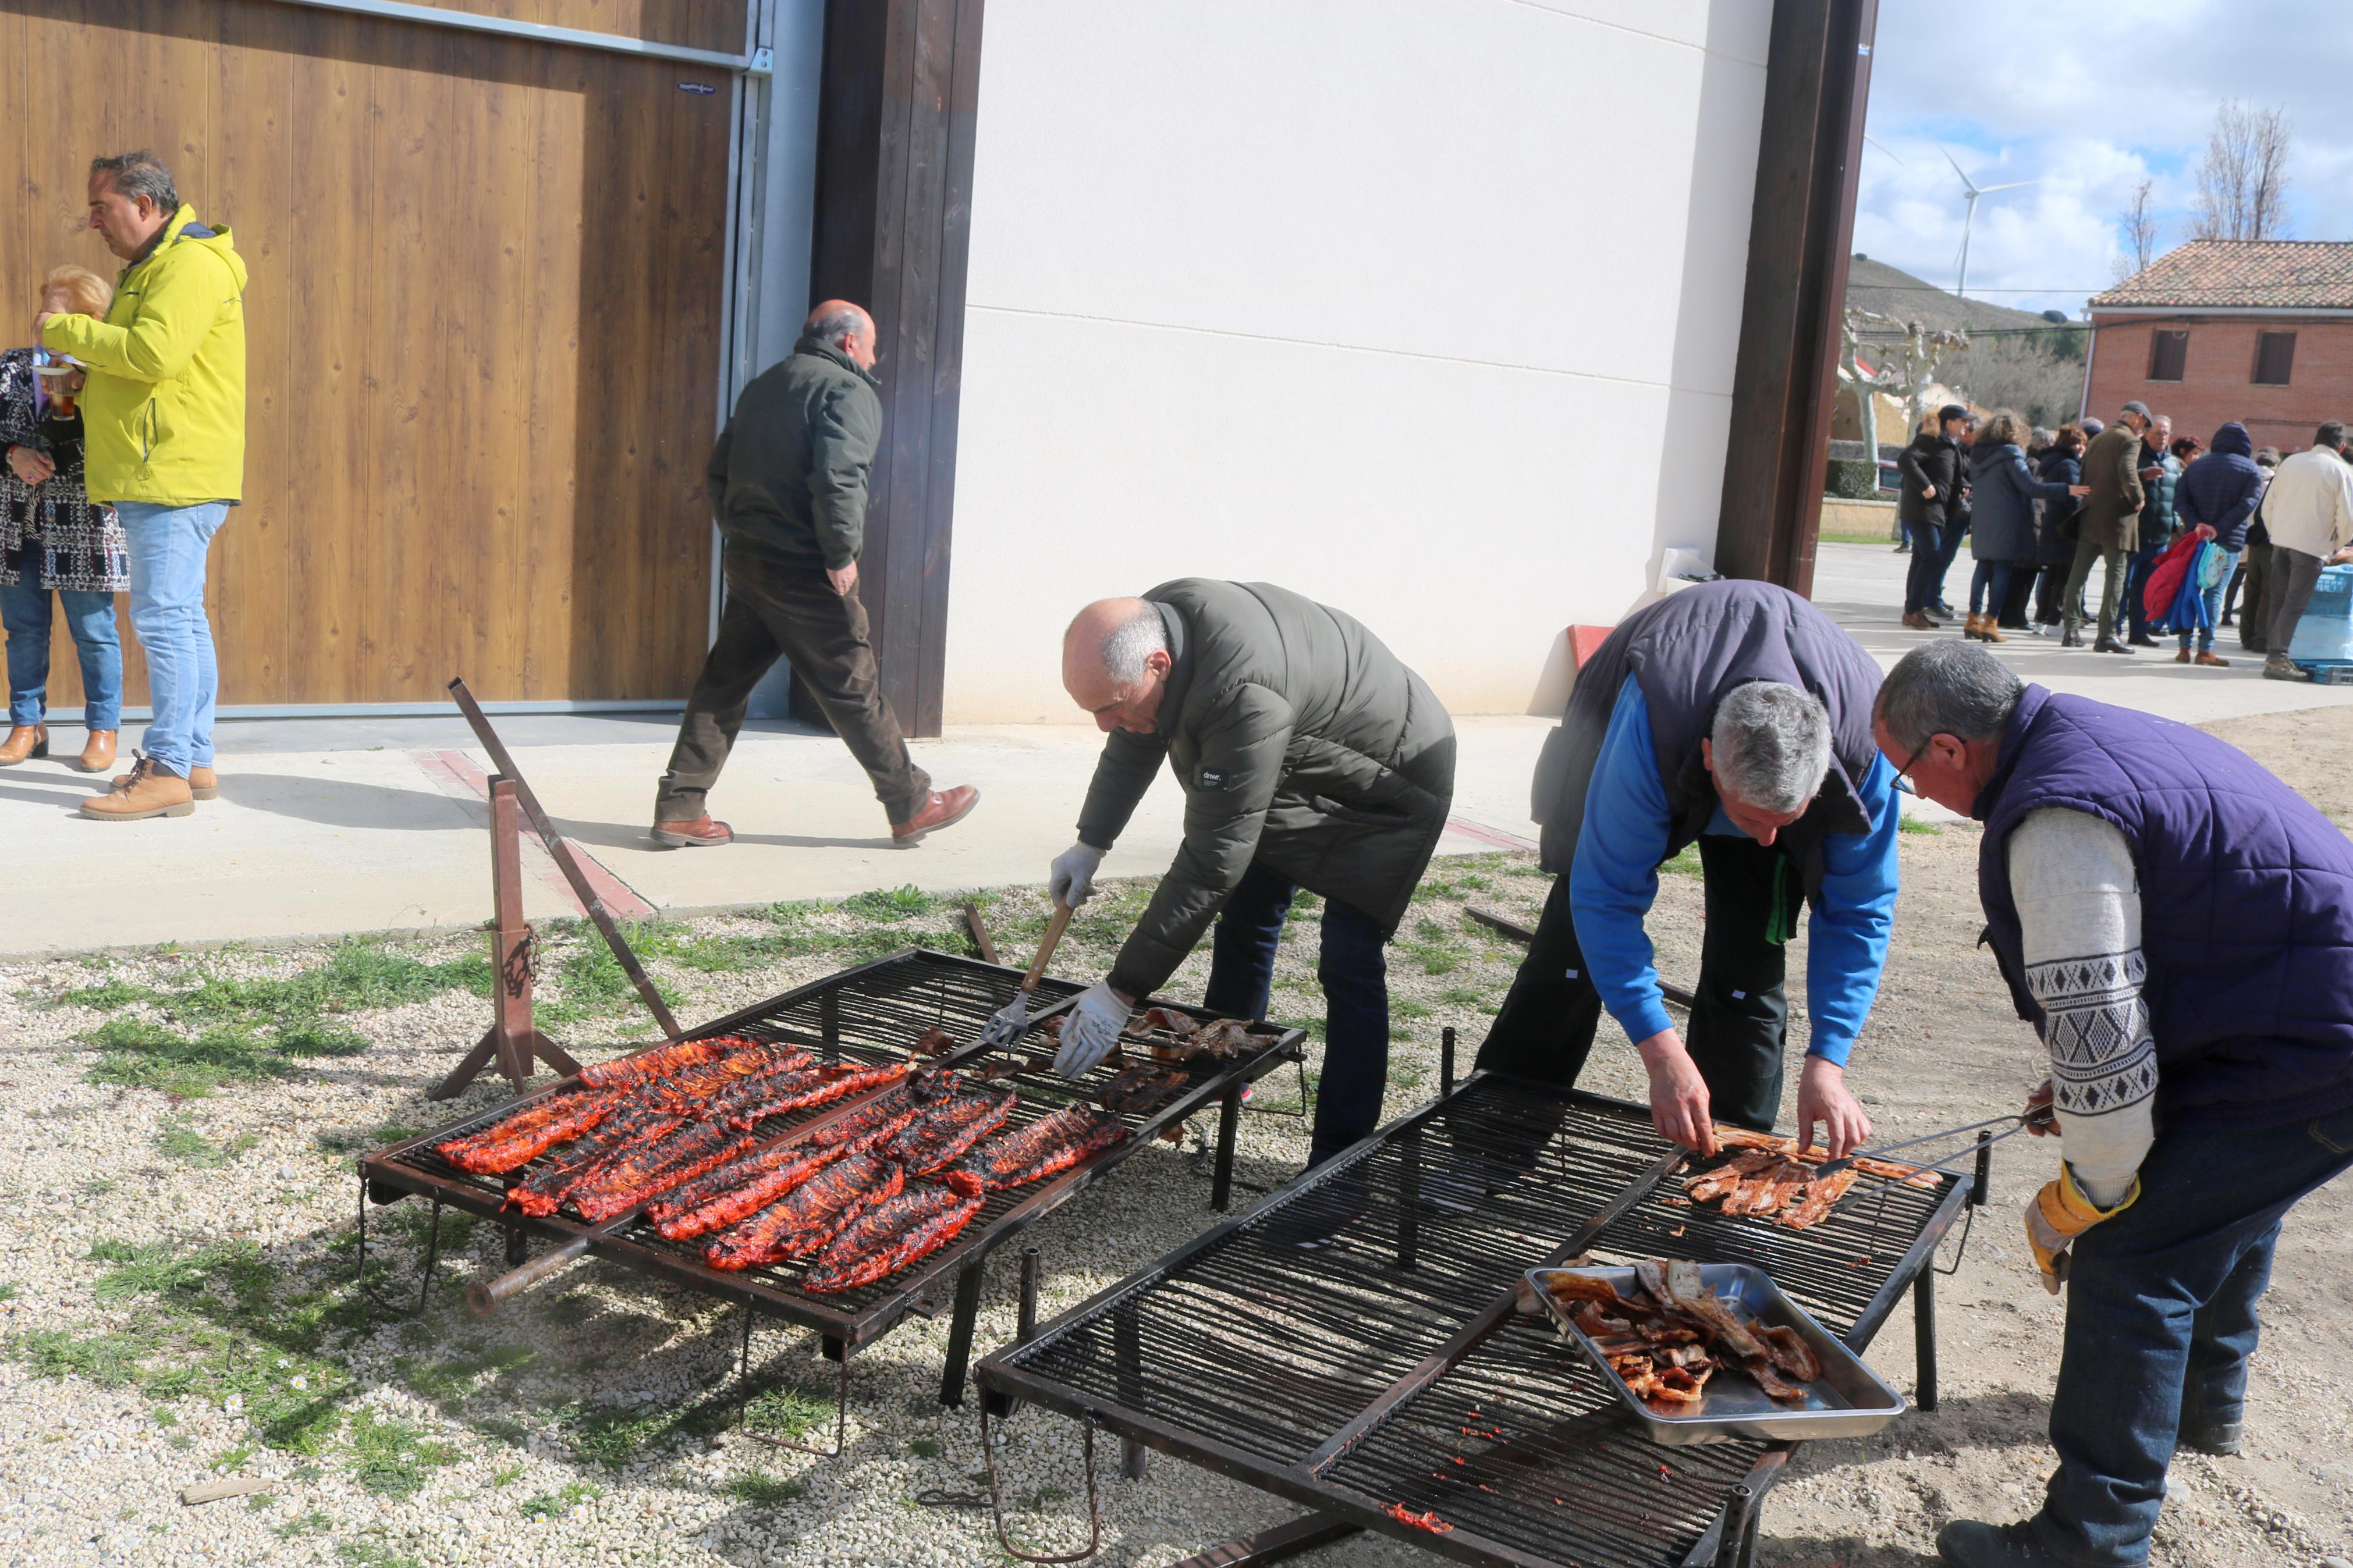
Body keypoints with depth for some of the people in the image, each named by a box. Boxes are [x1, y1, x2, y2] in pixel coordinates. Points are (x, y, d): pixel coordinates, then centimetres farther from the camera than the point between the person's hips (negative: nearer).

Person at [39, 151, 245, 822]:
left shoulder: (191, 264, -12)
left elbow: (153, 351, -25)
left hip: (174, 473, -11)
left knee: (163, 617, -12)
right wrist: (83, 388, 15)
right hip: (161, 473, 11)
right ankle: (194, 760, 17)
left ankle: (167, 772, -11)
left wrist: (67, 330, -12)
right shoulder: (154, 265, 23)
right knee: (181, 619, 12)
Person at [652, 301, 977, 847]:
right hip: (804, 571, -8)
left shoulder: (764, 385, 18)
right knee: (854, 690, 1)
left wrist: (740, 533, 19)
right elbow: (838, 477, -23)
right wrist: (842, 555, -16)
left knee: (724, 683, 10)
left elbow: (717, 472, 18)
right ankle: (912, 807, 13)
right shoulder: (848, 390, -8)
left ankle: (678, 809, 9)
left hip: (746, 561, 8)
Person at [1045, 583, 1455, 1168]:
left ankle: (1339, 1160, -3)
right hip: (1292, 772, 9)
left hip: (1389, 776, -8)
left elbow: (1210, 864, -42)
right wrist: (1090, 845, 3)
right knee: (1246, 917, 15)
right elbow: (1132, 749, 4)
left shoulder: (1245, 698, -45)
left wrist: (1120, 992, -38)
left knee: (1348, 965, -12)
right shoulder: (1150, 625, -19)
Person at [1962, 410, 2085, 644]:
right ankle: (1991, 622, -6)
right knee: (2003, 570, -2)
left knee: (1984, 567, 13)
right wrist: (2067, 490, -15)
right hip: (2007, 523, -7)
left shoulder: (1976, 453, 9)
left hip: (1981, 520, 7)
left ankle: (1973, 619, 11)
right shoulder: (2010, 455, -13)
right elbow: (2031, 488, -16)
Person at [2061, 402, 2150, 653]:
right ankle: (2107, 635, -8)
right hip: (2116, 517, -8)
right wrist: (2138, 498, -12)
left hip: (2090, 515, 8)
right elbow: (2127, 472, -24)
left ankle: (2072, 630, 11)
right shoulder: (2130, 440, -9)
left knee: (2079, 572, 9)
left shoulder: (2097, 439, 16)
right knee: (2115, 574, -5)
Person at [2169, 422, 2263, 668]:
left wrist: (2196, 525, -11)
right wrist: (2219, 529, -17)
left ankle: (2185, 648, 6)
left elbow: (2180, 500, -2)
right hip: (2229, 542, -3)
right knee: (2215, 592, -2)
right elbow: (2246, 505, -14)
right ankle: (2205, 649, -6)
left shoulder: (2195, 467, 10)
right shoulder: (2252, 471, -1)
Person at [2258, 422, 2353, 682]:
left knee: (2278, 600, 11)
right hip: (2312, 546, -5)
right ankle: (2277, 659, -11)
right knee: (2295, 604, -6)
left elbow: (2268, 505, 12)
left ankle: (2274, 654, 13)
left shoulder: (2290, 462, 9)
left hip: (2281, 541, 5)